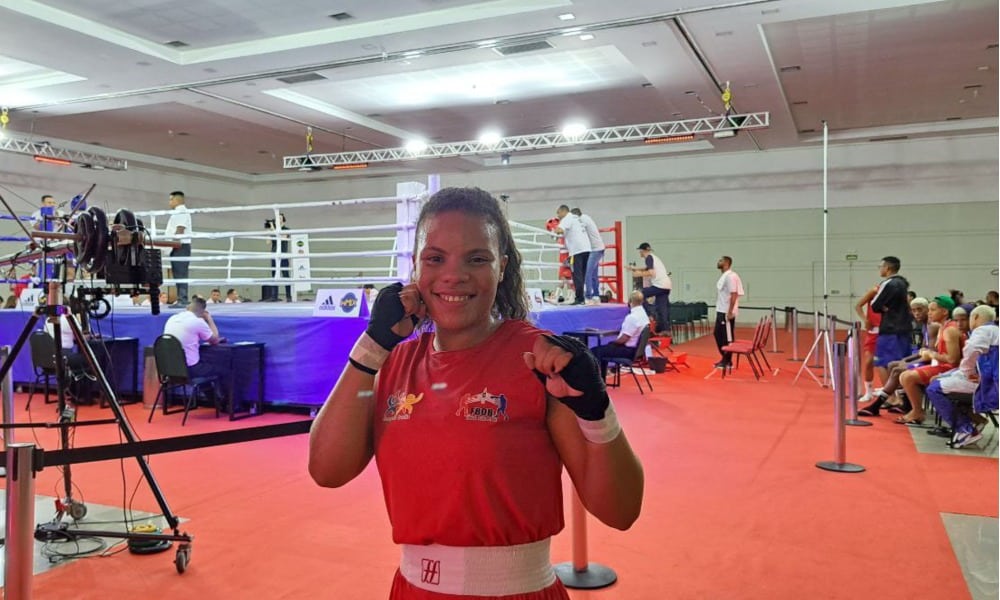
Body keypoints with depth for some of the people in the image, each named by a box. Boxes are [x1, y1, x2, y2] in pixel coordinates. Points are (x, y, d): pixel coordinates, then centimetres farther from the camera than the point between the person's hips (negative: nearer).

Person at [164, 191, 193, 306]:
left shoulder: (182, 212, -10)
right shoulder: (178, 212, 22)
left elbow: (180, 230, -18)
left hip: (180, 246, -10)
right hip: (177, 247, 10)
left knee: (180, 274, -12)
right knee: (178, 274, 9)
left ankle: (182, 300, -14)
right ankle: (181, 300, 11)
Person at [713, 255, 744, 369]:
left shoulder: (730, 276, -15)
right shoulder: (723, 276, 15)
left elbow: (734, 295, -20)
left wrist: (730, 312, -21)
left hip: (727, 312, -10)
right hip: (720, 311, 10)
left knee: (728, 337, -2)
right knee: (718, 334, 14)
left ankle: (728, 362, 6)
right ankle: (724, 359, 23)